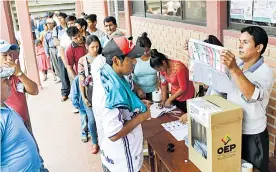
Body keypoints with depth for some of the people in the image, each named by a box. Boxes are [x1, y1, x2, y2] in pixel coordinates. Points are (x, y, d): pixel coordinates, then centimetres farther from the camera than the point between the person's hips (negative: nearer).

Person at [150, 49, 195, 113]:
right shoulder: (163, 68, -10)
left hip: (185, 98, -6)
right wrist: (163, 100, -7)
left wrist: (169, 100, -24)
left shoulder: (178, 68, -32)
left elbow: (183, 88, -29)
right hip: (175, 96, 6)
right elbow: (163, 84, 0)